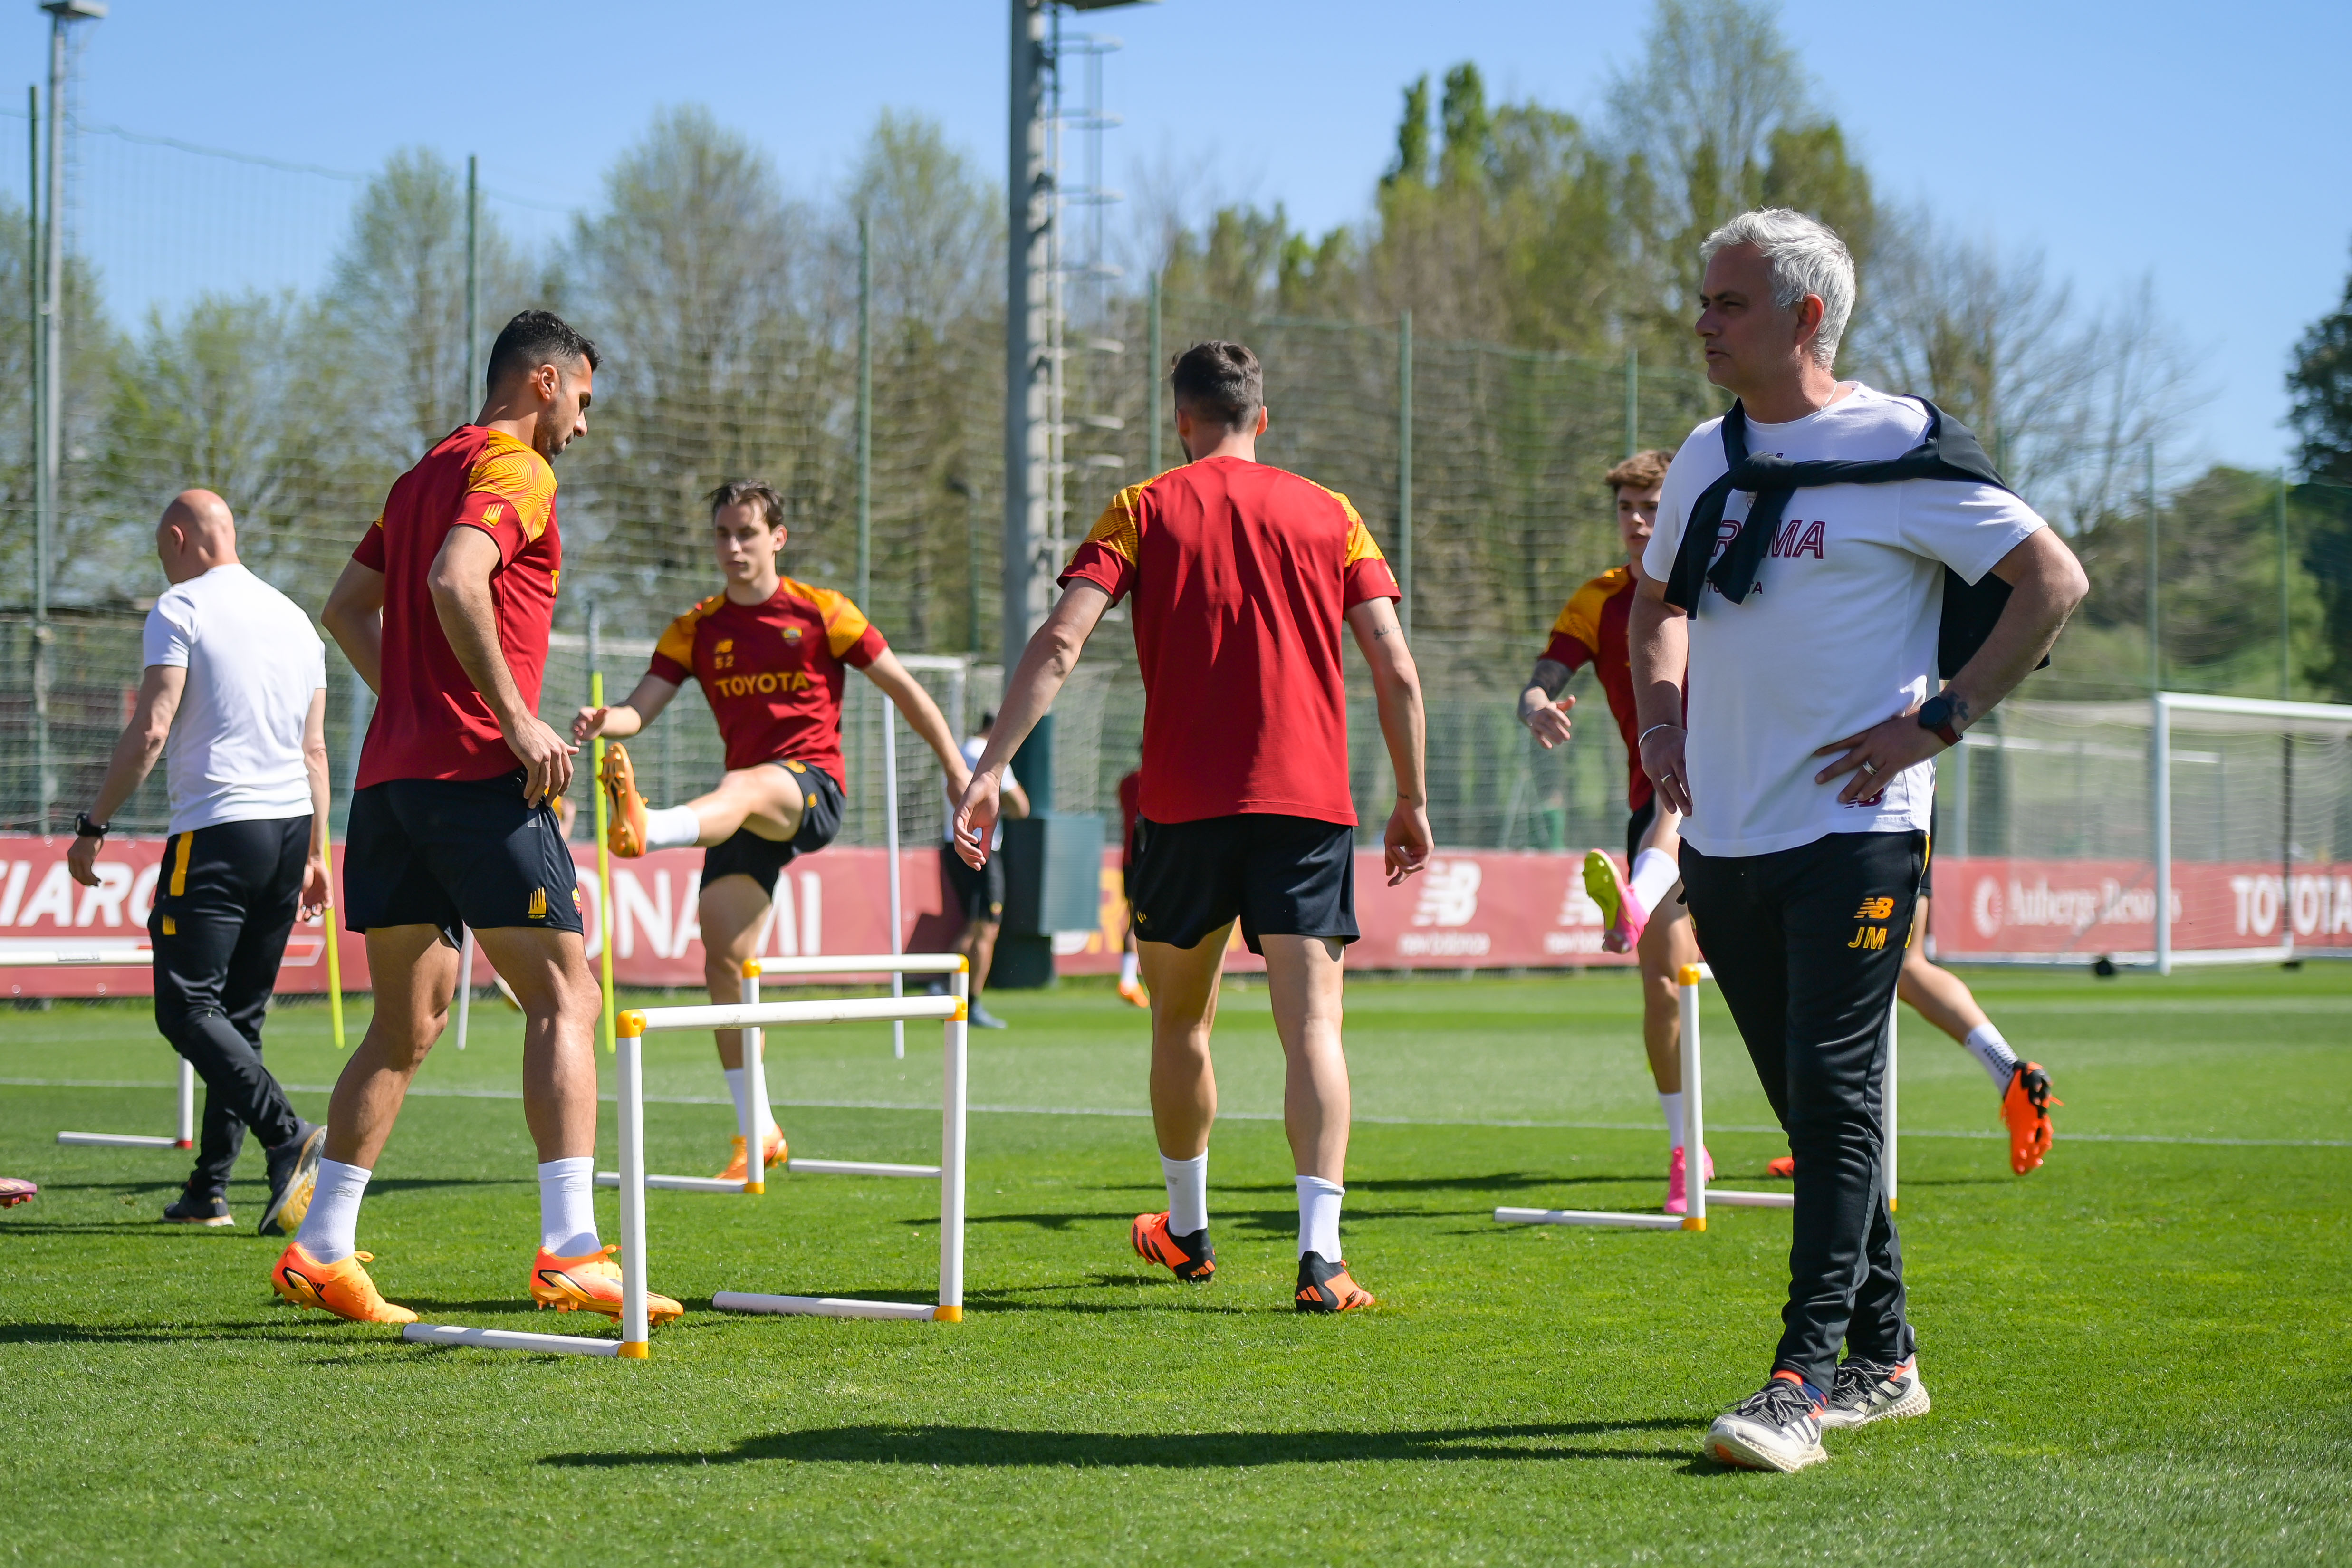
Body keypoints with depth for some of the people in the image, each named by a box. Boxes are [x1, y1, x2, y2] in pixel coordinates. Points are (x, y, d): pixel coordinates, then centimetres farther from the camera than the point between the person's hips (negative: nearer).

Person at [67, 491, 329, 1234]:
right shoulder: (294, 618, 17)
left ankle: (291, 1138, -27)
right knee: (240, 1016, 11)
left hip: (216, 829, -7)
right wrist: (314, 853, 22)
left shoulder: (180, 609, -4)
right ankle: (208, 1191, 13)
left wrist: (92, 826, -5)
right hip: (290, 826, 7)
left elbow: (150, 731, -11)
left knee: (187, 1009, -9)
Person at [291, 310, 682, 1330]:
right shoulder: (514, 470, -5)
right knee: (563, 998, -8)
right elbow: (455, 583, -22)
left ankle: (321, 1249, 13)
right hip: (478, 776, -9)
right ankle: (571, 1249, -18)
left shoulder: (423, 474, 22)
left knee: (406, 1024, 13)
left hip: (390, 773, 9)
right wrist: (517, 720, -20)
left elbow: (346, 607, 28)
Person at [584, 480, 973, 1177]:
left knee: (742, 787, -39)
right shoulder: (696, 629, 12)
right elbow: (642, 706, 1)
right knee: (724, 953, -7)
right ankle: (759, 1133, 2)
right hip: (747, 812, 4)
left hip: (813, 787, -4)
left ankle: (645, 829, -74)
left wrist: (957, 771, 2)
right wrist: (602, 722, -23)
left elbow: (904, 688, 6)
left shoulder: (821, 612, 3)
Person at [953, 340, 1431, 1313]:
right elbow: (1397, 671, 3)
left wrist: (989, 769, -9)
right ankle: (1320, 1257, -19)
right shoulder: (1327, 514, 9)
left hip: (1184, 803, 0)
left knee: (1180, 1021, 18)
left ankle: (1187, 1232, 32)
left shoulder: (1144, 510, 6)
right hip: (1310, 797, 0)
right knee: (1312, 1027, -5)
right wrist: (1412, 800, 12)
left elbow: (1059, 642, -7)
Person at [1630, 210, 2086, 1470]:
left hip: (1853, 834, -7)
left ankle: (1802, 1380, -14)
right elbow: (1659, 600, 30)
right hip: (1723, 840, 7)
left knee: (1835, 1098, -12)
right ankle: (1882, 1363, 21)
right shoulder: (1707, 459, 13)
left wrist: (1935, 723, -10)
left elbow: (2053, 580, -6)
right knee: (1811, 1106, 11)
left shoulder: (1898, 448, -8)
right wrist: (1661, 714, 12)